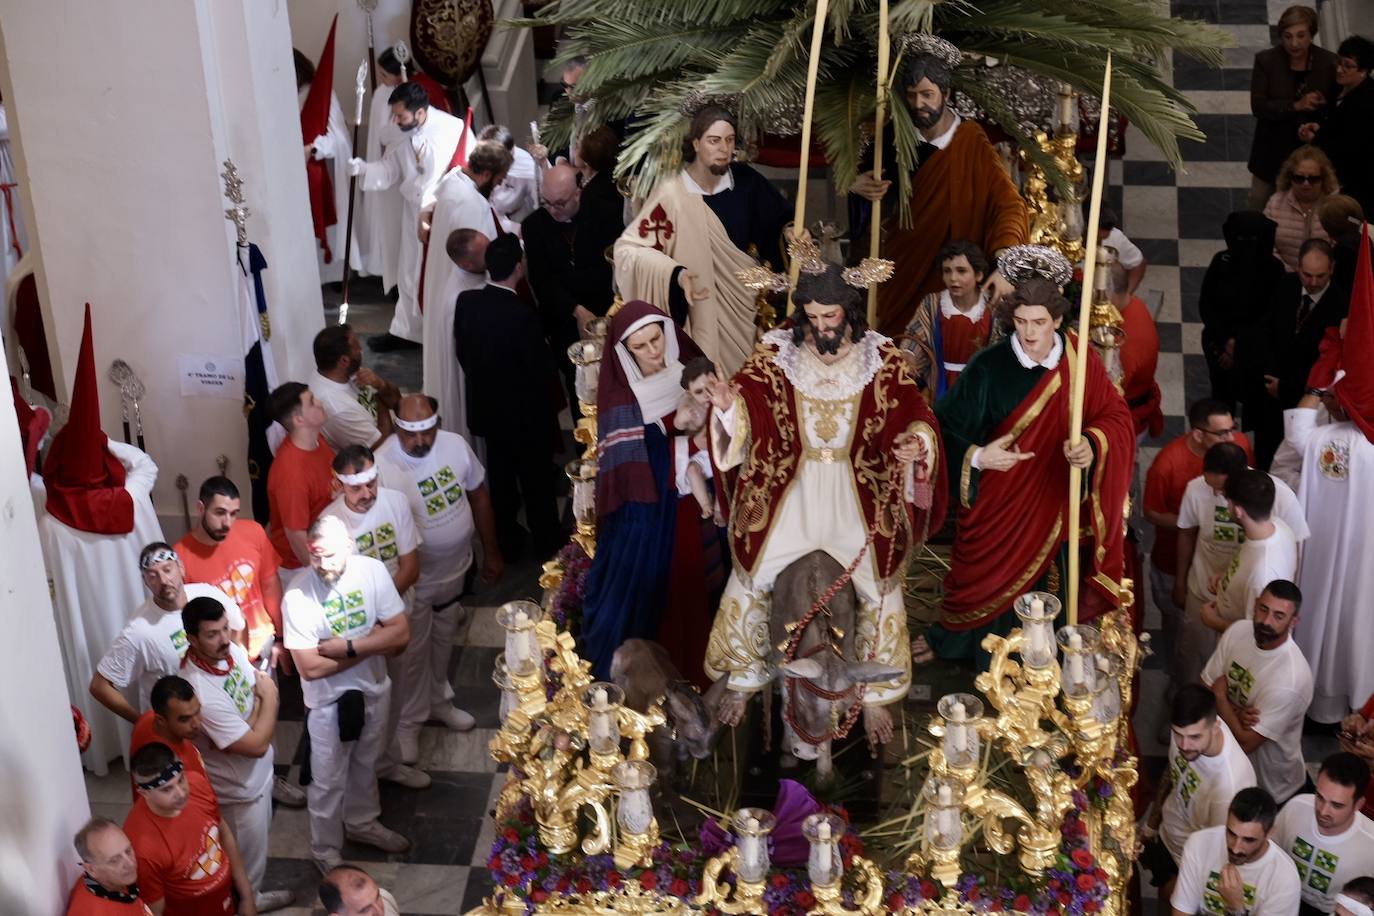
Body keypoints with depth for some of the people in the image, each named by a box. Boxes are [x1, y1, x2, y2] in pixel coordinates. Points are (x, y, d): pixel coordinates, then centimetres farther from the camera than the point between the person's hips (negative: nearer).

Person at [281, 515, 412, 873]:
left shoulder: (372, 570, -16)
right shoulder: (298, 594, -26)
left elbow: (401, 635, -15)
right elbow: (311, 668, -26)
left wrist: (348, 646, -26)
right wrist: (372, 642, -20)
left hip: (373, 689, 4)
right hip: (329, 701, -4)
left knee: (365, 765, 26)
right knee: (329, 782, 13)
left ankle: (362, 823, 52)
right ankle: (327, 854, 34)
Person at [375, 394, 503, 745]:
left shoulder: (456, 445, -14)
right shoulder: (383, 466, -29)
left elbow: (479, 495, 1)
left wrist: (491, 551, 8)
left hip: (454, 568, 5)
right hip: (413, 580, -5)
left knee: (443, 640, 27)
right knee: (414, 652, 14)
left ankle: (438, 700, 51)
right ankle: (408, 722, 36)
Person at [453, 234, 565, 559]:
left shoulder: (466, 302, -12)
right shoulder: (523, 316, -30)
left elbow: (462, 352, 1)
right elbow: (541, 369, -21)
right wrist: (550, 400, -1)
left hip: (486, 407, 5)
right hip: (526, 412, -5)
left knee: (500, 475, 21)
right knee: (536, 478, 15)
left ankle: (506, 541, 35)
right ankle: (547, 541, 32)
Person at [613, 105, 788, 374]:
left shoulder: (744, 180, -7)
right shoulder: (673, 194, -21)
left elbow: (780, 218, 9)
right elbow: (628, 247, -20)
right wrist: (675, 273, -32)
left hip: (748, 308, 5)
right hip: (705, 317, -5)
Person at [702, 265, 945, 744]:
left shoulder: (882, 358, -10)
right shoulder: (776, 353, -10)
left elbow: (915, 414, -11)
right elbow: (748, 406, -14)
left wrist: (916, 441, -33)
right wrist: (728, 404, -38)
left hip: (859, 493, 0)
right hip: (789, 490, 0)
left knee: (880, 591, 8)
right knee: (750, 581, 8)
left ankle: (875, 694, 30)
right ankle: (742, 678, 32)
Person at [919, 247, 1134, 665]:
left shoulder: (1079, 360, -12)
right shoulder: (990, 367, -18)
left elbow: (1116, 418, -10)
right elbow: (948, 427, -16)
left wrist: (1091, 444, -30)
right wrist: (977, 457, -34)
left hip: (1053, 501, 2)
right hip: (998, 503, -1)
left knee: (1043, 580, 16)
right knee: (989, 578, 17)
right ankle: (951, 638, 42)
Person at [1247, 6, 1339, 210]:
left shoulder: (1329, 62, -12)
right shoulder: (1266, 60, -13)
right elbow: (1258, 107, -18)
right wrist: (1296, 106, -30)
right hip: (1272, 152, 0)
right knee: (1259, 208, 16)